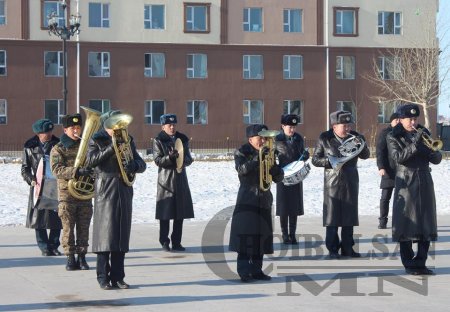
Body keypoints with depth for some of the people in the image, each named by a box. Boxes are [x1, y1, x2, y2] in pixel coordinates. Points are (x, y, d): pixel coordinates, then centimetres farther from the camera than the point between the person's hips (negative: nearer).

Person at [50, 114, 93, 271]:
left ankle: (82, 257, 11)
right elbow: (57, 170, -15)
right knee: (68, 228, -1)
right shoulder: (58, 149, 0)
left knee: (83, 228, 4)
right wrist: (77, 171, -29)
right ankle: (70, 258, 6)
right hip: (67, 194, -3)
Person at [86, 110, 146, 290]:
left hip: (124, 192, 5)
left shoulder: (128, 141, 16)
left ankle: (117, 277, 9)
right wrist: (111, 148, -20)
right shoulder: (97, 141, 3)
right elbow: (90, 161, -15)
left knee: (121, 235, 4)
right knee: (105, 234, -8)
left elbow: (142, 164, 10)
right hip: (105, 191, -4)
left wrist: (134, 166, -13)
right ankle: (103, 277, -4)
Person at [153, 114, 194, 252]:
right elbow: (157, 160, -8)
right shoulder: (159, 141, -1)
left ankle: (176, 242, 11)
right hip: (165, 180, -4)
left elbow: (189, 160, 9)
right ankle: (165, 242, 3)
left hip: (180, 179, 4)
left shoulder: (183, 140, 10)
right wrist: (170, 157, -23)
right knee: (165, 214, -4)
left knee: (180, 214, 5)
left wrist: (182, 158, -13)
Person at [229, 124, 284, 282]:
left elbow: (279, 178, 7)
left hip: (264, 201, 5)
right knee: (245, 236, -9)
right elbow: (241, 169, -22)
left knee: (261, 237, 5)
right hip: (247, 201, -5)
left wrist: (272, 163, -12)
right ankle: (244, 271, -8)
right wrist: (258, 157, -29)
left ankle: (256, 270, 12)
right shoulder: (242, 152, -1)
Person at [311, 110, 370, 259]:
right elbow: (315, 160, -1)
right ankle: (333, 249, 6)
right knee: (332, 216, -1)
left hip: (351, 182, 3)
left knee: (349, 216, 8)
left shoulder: (355, 137, 2)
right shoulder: (325, 139, -3)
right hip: (332, 182, -3)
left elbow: (365, 156, -1)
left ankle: (347, 248, 17)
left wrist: (362, 144, -20)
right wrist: (330, 161, -17)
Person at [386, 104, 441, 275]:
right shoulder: (393, 137, 1)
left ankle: (420, 262, 9)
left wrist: (431, 150, -14)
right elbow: (398, 157, -15)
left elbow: (437, 159, 7)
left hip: (424, 183, 4)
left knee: (426, 224, 2)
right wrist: (414, 144, -22)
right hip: (406, 183, -4)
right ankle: (408, 263, 4)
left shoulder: (424, 133, 11)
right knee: (407, 223, -4)